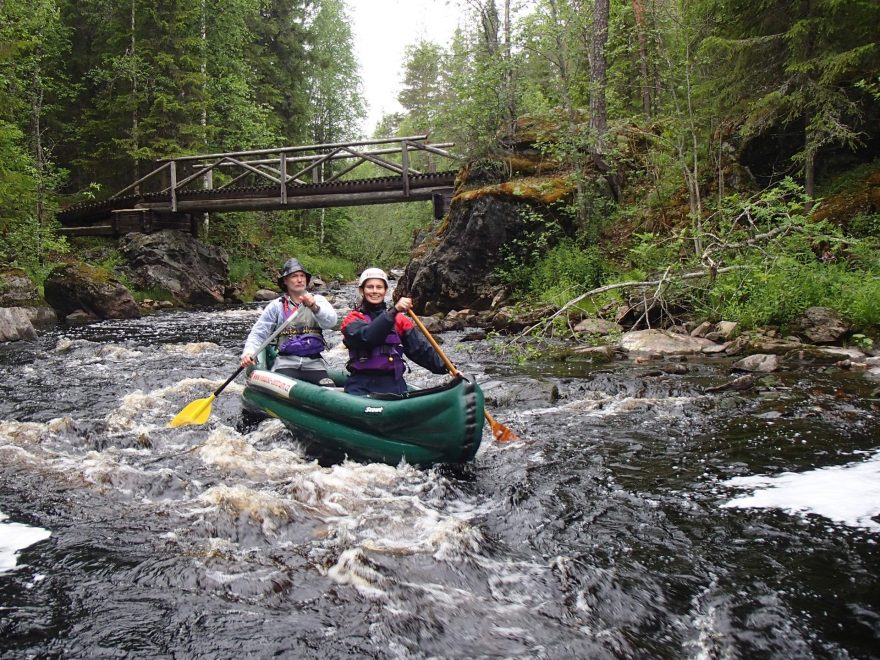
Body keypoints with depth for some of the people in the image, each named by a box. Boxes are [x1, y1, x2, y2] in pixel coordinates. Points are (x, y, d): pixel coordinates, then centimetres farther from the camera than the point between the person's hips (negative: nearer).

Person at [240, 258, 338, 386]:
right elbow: (258, 333, 4)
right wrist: (248, 353, -15)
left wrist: (314, 307, -32)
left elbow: (331, 321, -13)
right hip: (286, 363, 0)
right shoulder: (276, 305, 6)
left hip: (314, 364, 0)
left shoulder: (318, 300, 7)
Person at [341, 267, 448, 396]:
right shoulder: (353, 319, 7)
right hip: (362, 384, -2)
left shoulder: (399, 319, 16)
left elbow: (420, 348, 6)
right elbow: (367, 336, -16)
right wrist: (394, 311, -25)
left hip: (393, 382, 3)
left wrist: (446, 368, -7)